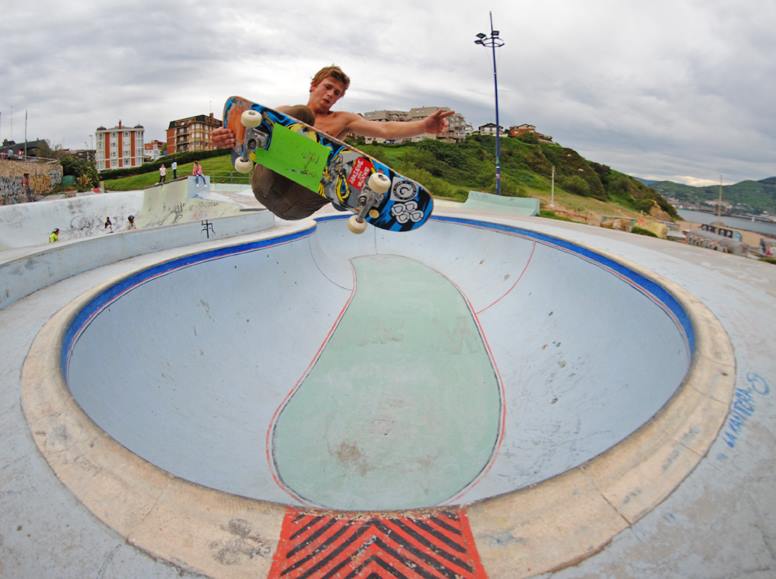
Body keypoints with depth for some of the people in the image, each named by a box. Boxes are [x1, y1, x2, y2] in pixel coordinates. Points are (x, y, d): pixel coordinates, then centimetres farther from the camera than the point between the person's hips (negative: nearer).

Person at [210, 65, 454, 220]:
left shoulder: (342, 120, 19)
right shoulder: (285, 112, 22)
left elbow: (384, 129, 4)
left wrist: (424, 126, -14)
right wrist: (227, 137, -18)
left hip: (296, 204, 0)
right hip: (268, 186, 0)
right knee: (300, 115, -20)